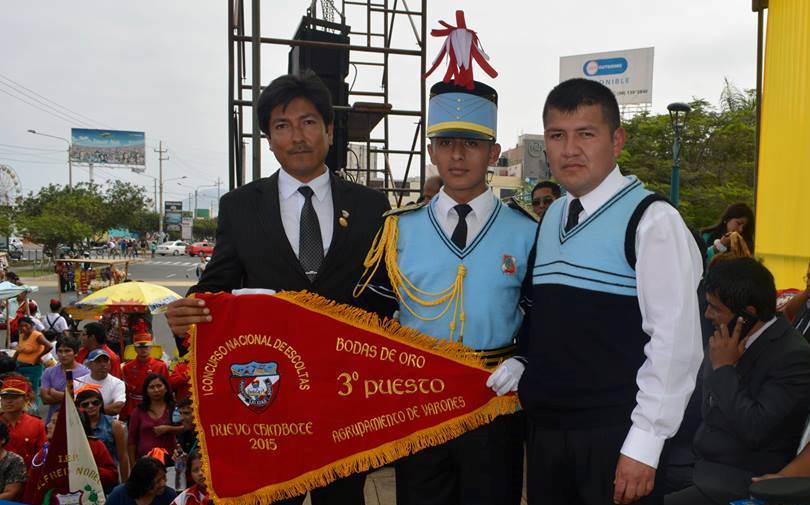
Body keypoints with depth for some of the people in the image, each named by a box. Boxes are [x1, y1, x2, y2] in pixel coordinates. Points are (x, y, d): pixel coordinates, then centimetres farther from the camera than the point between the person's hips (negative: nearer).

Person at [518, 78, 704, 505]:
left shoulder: (652, 221, -11)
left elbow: (677, 341, -14)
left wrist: (644, 444, -14)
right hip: (543, 429, 6)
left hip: (612, 437, -6)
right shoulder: (550, 219, 9)